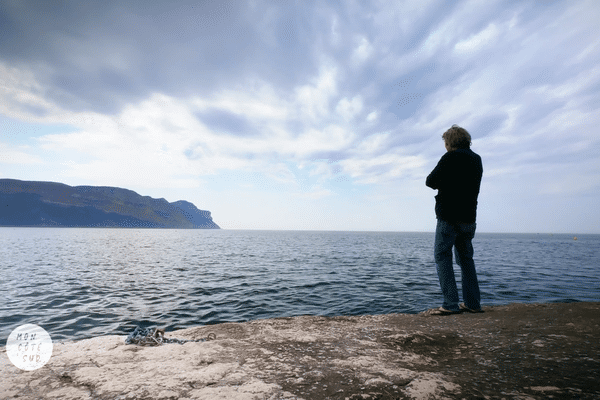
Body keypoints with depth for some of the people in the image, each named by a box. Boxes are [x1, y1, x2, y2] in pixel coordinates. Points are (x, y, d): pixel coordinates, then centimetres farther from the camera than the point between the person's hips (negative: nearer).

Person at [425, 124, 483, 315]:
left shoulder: (451, 157, -10)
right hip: (469, 217, 8)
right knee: (466, 258, 15)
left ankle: (451, 304, -6)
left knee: (442, 257, -2)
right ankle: (472, 303, 18)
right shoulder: (477, 160, 14)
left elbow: (430, 181, -11)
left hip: (449, 217, -7)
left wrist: (442, 185, 8)